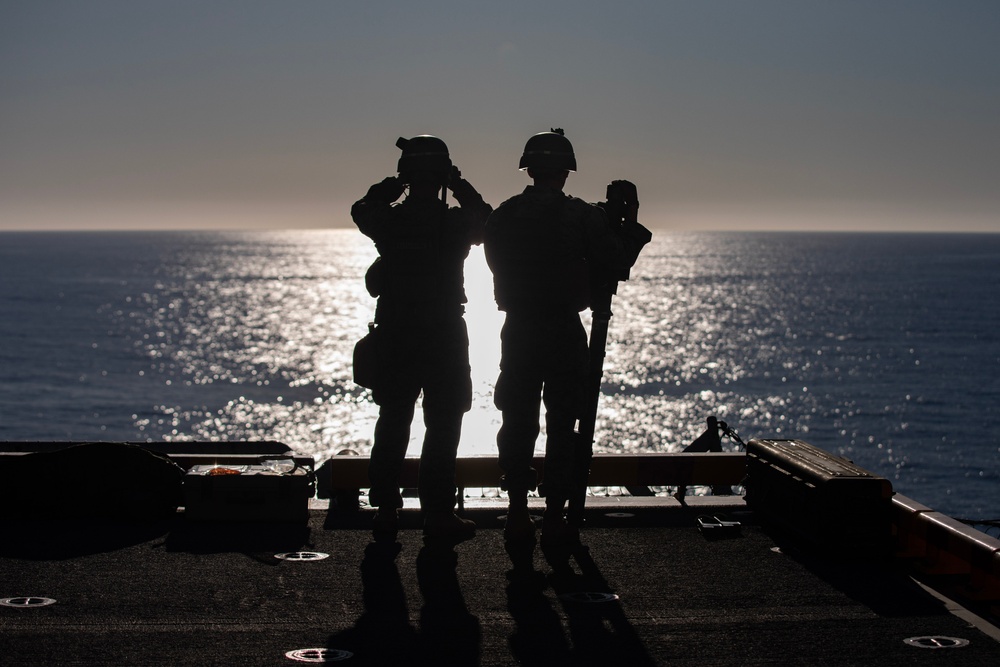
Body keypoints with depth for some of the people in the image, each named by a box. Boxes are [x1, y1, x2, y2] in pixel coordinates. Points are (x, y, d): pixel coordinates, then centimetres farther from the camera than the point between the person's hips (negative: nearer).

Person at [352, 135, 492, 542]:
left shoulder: (389, 221, -3)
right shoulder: (458, 222, -7)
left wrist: (392, 185, 7)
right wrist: (461, 187, 5)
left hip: (394, 336, 2)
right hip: (446, 336, -2)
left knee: (391, 425, 9)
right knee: (442, 428, 4)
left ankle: (385, 511, 14)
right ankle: (438, 514, 6)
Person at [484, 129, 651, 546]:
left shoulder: (503, 217, 0)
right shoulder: (584, 217, -8)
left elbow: (498, 266, 10)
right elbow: (616, 267, -6)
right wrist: (631, 224, 6)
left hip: (517, 332, 3)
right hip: (566, 334, -2)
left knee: (517, 423, 11)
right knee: (561, 426, 5)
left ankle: (518, 516, 13)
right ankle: (555, 519, 6)